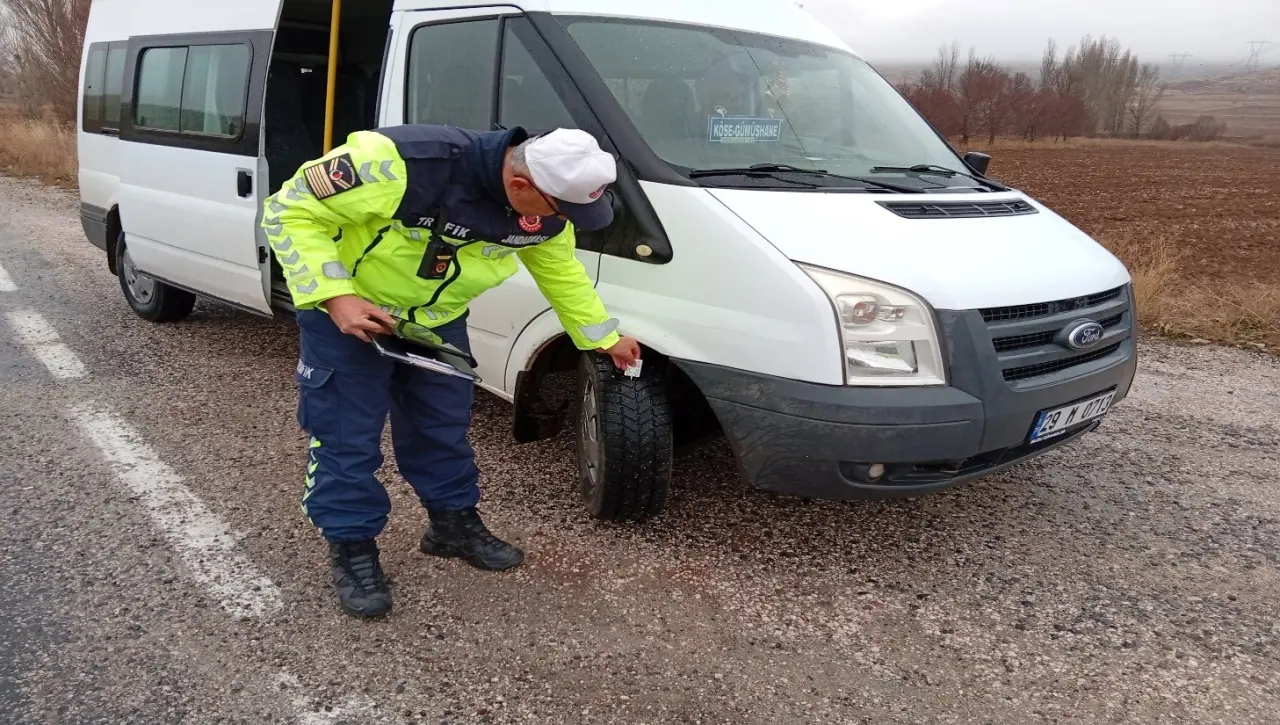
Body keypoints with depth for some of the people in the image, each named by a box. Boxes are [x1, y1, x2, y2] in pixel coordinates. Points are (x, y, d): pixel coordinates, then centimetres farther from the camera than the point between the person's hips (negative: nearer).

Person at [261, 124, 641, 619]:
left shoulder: (546, 209, -16)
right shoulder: (403, 163, -38)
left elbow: (562, 273, 5)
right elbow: (291, 211, -29)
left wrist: (606, 339, 10)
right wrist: (336, 298, -36)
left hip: (438, 317, 6)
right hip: (347, 309, -5)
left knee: (444, 425, 13)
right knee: (346, 435, -1)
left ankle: (454, 523, 33)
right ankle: (352, 548, 17)